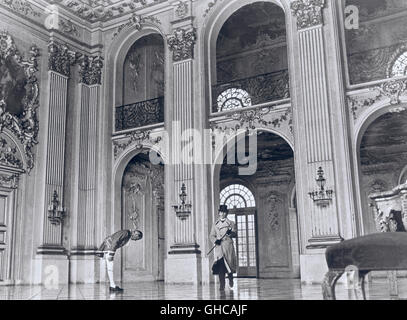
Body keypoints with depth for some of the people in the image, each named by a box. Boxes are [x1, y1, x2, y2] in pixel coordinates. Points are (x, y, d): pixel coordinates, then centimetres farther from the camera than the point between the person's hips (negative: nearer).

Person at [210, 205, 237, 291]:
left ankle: (230, 278, 29)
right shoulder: (215, 224, 14)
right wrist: (215, 240, -9)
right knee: (220, 265, -8)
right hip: (219, 247, 1)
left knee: (229, 263, -2)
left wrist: (230, 233, -20)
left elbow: (235, 234, 2)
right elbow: (212, 235, 12)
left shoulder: (231, 223, 9)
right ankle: (222, 285, -5)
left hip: (228, 246, -1)